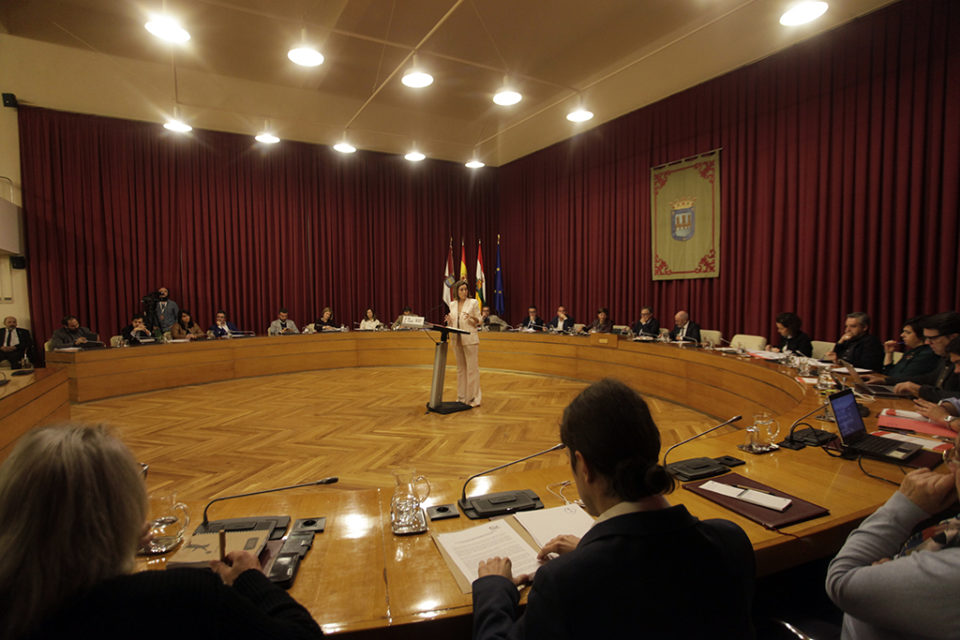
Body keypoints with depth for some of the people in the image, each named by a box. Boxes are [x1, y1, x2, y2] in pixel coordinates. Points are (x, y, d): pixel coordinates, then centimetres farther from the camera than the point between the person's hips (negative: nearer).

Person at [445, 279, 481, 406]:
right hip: (456, 340, 5)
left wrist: (471, 317, -19)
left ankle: (473, 398, -2)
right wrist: (449, 320, -6)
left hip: (470, 340, -4)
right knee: (460, 368, 10)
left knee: (472, 368, -6)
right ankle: (462, 397, 18)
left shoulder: (473, 302, 0)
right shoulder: (452, 304, 12)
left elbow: (479, 322, 1)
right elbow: (451, 323, 16)